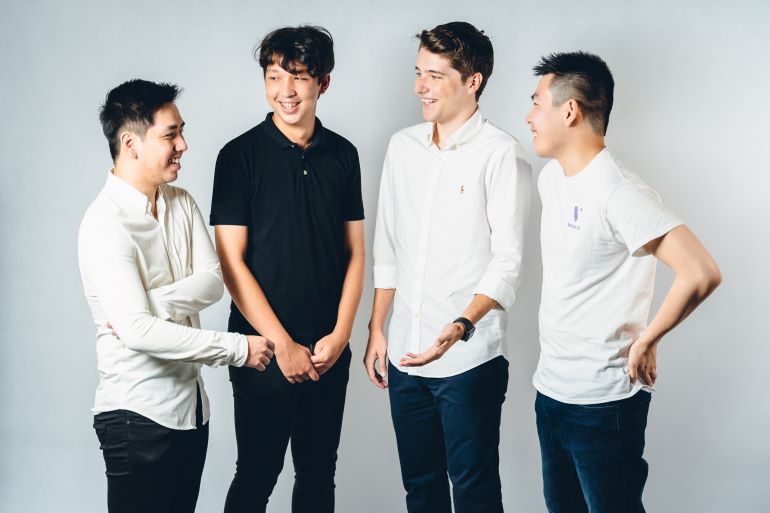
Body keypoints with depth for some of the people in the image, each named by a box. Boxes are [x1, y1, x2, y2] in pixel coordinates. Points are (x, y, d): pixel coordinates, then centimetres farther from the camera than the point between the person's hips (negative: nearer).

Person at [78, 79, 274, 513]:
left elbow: (213, 282, -3)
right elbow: (138, 330, -26)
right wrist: (238, 348, -22)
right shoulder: (105, 224, -18)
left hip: (191, 404, 7)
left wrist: (154, 305, -22)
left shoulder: (182, 204, 7)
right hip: (139, 415, -7)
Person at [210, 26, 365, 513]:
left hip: (329, 350, 4)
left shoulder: (343, 154, 4)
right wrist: (283, 344, -12)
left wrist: (340, 334, -5)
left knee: (319, 473, 13)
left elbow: (355, 252, 7)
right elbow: (231, 261, -9)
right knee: (257, 474, 6)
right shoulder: (240, 155, -7)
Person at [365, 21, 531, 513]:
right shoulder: (403, 146, 9)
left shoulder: (500, 154, -10)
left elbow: (507, 261, -13)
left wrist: (462, 325, -27)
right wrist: (377, 330, 12)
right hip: (405, 353, 6)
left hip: (469, 358, -5)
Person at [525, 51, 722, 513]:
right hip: (550, 388, 8)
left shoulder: (618, 193, -20)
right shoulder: (550, 177, 7)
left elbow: (702, 274, -28)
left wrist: (646, 340, -16)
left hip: (604, 401, -8)